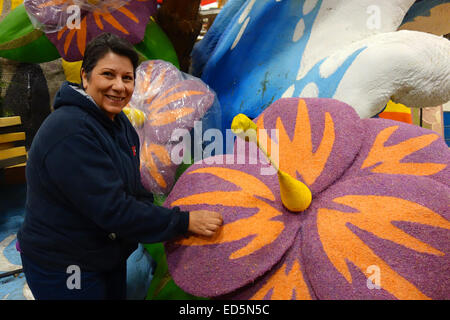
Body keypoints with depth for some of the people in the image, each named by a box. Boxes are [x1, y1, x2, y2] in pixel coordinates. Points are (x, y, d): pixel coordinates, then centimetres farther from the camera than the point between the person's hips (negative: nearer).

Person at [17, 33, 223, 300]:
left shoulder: (120, 123, 0)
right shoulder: (70, 132, -28)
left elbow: (136, 191, 5)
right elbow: (112, 210, -30)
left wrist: (170, 234, -7)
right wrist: (184, 222, -25)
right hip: (63, 268, -7)